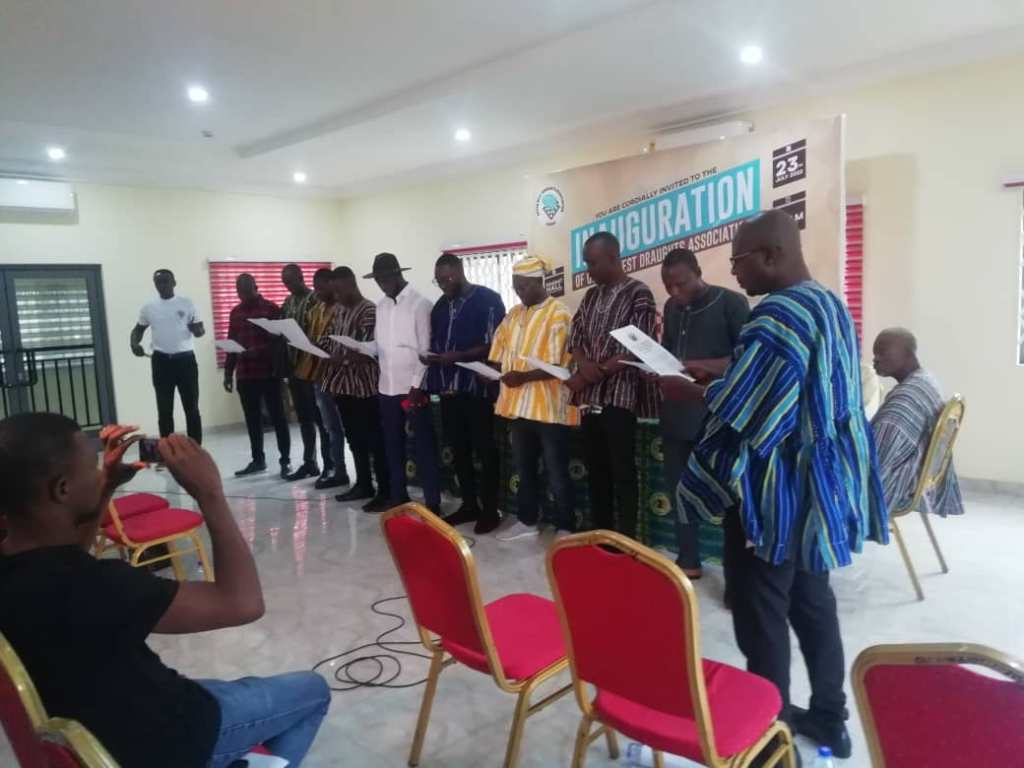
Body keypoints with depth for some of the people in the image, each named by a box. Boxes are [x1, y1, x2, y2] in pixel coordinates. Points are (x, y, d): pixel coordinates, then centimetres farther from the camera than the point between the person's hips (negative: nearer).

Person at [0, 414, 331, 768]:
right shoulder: (84, 585, -40)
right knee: (311, 690, 13)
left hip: (88, 722, 8)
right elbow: (243, 603, -36)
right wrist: (209, 492, -31)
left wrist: (106, 486, -1)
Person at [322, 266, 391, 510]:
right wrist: (327, 374, 6)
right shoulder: (339, 311, 15)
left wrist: (342, 358, -28)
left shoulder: (369, 310, -10)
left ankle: (385, 491, 3)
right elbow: (333, 343, 16)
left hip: (363, 385, -8)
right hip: (342, 383, 8)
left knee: (374, 440, -3)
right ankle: (364, 485, 26)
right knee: (354, 438, 15)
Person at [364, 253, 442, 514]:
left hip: (412, 386, -7)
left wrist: (416, 386, -16)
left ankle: (432, 502, 7)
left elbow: (425, 349, -12)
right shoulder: (381, 306, 12)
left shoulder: (419, 304, -9)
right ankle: (397, 495, 28)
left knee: (423, 445, 0)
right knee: (392, 444, 15)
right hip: (387, 385, 7)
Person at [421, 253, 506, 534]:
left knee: (484, 449, 1)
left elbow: (494, 345, -12)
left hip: (478, 387, -6)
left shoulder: (488, 300, -5)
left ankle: (490, 510, 12)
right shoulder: (440, 306, 15)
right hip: (448, 387, 6)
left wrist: (457, 356, -20)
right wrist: (429, 356, -3)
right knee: (459, 449, 11)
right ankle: (469, 505, 24)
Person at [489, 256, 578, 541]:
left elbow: (558, 366, -15)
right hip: (519, 406, 6)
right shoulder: (513, 314, 13)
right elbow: (500, 357, 14)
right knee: (524, 468, 16)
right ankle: (527, 521, 30)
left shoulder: (558, 314, -8)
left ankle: (565, 528, 16)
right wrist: (500, 374, -5)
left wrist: (523, 377, -23)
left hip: (549, 407, -6)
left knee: (556, 473, 4)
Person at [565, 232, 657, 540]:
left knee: (622, 472, -1)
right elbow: (575, 339, 12)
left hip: (619, 396, -7)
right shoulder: (591, 297, 15)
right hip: (589, 397, 7)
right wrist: (584, 364, -9)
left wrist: (597, 373, -15)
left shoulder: (638, 294, -6)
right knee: (595, 470, 12)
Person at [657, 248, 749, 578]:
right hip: (676, 414, 6)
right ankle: (688, 560, 27)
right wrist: (658, 373, -2)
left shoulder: (731, 303, -5)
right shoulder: (671, 308, 14)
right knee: (678, 487, 12)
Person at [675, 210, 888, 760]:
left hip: (776, 489, -10)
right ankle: (829, 717, 33)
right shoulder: (830, 305, 11)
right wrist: (718, 374, 12)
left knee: (761, 613, 4)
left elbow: (737, 408, -22)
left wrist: (687, 389, -5)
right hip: (821, 481, 10)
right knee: (813, 601, 19)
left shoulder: (778, 314, -20)